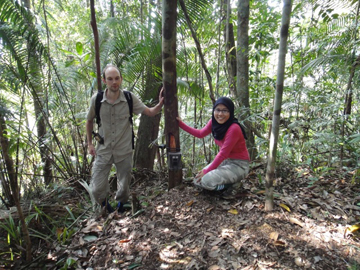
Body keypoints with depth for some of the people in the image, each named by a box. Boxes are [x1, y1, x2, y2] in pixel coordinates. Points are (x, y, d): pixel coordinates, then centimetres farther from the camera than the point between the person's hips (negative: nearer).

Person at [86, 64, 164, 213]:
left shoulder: (129, 98, -9)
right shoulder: (96, 99, -7)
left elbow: (150, 112, -6)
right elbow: (89, 121, 9)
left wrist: (160, 103, -26)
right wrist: (89, 143, 8)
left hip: (124, 152, 0)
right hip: (103, 151, 1)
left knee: (124, 189, 11)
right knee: (97, 189, 2)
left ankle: (120, 206, 45)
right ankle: (105, 206, 37)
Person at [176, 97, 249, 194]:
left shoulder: (234, 128, -26)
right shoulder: (214, 122, -5)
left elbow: (222, 153, -23)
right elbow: (200, 134, 8)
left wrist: (206, 171, -17)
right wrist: (181, 124, 5)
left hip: (238, 164, -7)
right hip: (225, 160, 8)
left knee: (207, 181, -25)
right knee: (198, 180, -1)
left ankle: (229, 183, 2)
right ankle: (227, 181, 15)